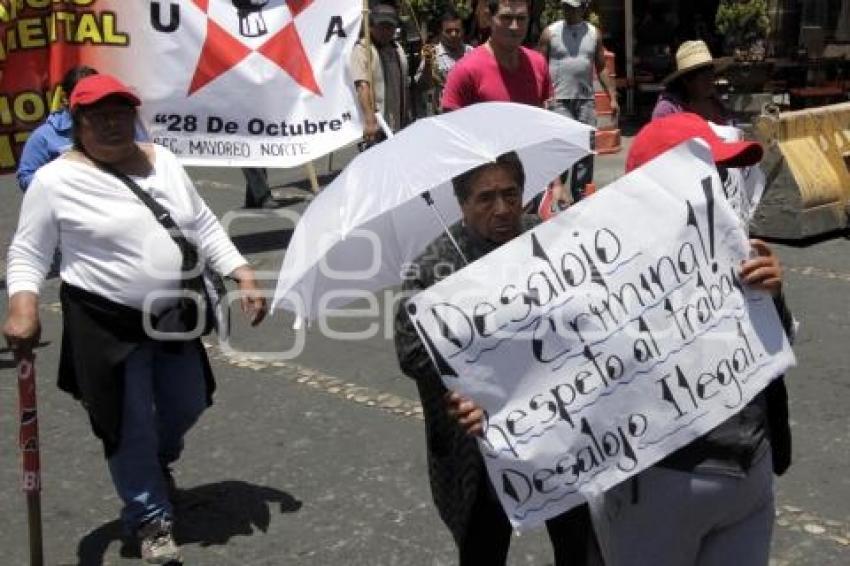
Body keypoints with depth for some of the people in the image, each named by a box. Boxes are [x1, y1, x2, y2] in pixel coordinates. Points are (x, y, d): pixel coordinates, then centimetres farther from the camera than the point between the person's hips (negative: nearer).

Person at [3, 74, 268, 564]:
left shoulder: (163, 161, 4)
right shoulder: (56, 180, -11)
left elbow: (204, 226, 9)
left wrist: (244, 276, 1)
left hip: (174, 316, 5)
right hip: (105, 323, -5)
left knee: (186, 407, 19)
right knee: (131, 427, 3)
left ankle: (158, 465, 52)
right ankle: (152, 519, 25)